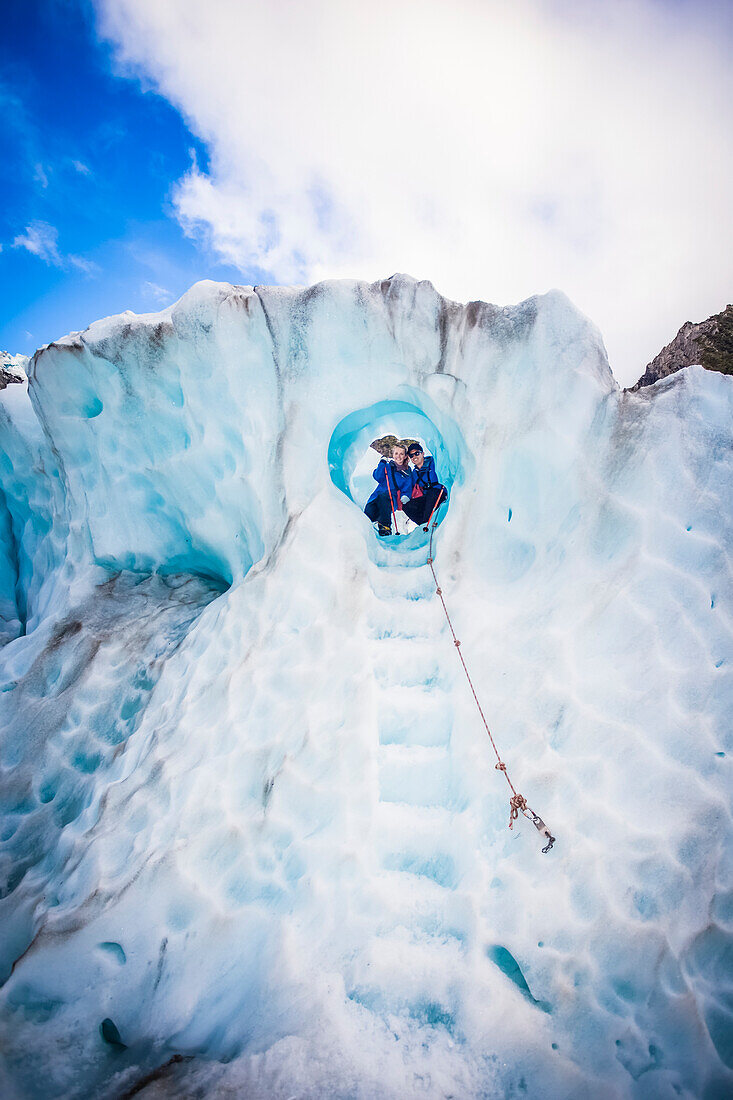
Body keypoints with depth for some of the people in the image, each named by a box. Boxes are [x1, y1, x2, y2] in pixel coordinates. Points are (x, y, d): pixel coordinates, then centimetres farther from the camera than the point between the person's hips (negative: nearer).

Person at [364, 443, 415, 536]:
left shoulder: (408, 472, 15)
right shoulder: (388, 466, 16)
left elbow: (407, 489, 10)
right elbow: (378, 477, 0)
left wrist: (405, 496, -12)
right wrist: (382, 463, -10)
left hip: (392, 499, -2)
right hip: (377, 497, 2)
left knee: (383, 496, -37)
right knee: (368, 512, -30)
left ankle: (385, 527, -34)